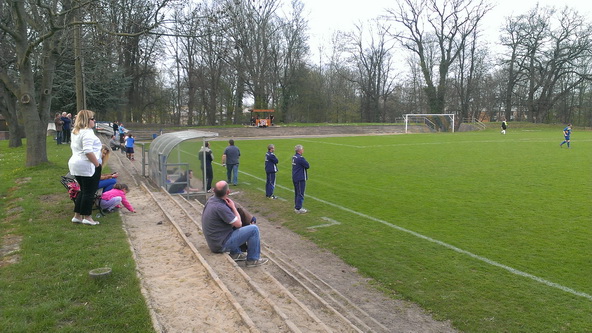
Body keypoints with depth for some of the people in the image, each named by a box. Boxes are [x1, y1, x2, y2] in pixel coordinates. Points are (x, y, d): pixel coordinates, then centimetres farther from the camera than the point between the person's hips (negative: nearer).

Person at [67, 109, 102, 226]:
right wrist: (97, 164, -19)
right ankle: (87, 217, 4)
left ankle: (77, 216, 20)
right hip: (87, 166, -10)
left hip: (76, 165, 10)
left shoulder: (75, 132, 16)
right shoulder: (87, 132, -16)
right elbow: (88, 151, -25)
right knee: (89, 192, -1)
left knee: (83, 191, 17)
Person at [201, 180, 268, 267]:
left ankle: (235, 253, 26)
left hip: (213, 241, 9)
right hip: (221, 245, -9)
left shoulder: (211, 199, -1)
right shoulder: (220, 207, -28)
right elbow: (239, 224, -17)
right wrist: (233, 207, -8)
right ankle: (253, 259, 7)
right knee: (254, 229, -9)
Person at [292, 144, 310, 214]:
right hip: (300, 179, -10)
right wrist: (305, 163, 2)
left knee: (297, 193, 17)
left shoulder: (294, 157, 10)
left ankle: (296, 207, 26)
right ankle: (298, 209, 0)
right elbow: (307, 166, -15)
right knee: (300, 193, -3)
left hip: (295, 178, 10)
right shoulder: (300, 158, -20)